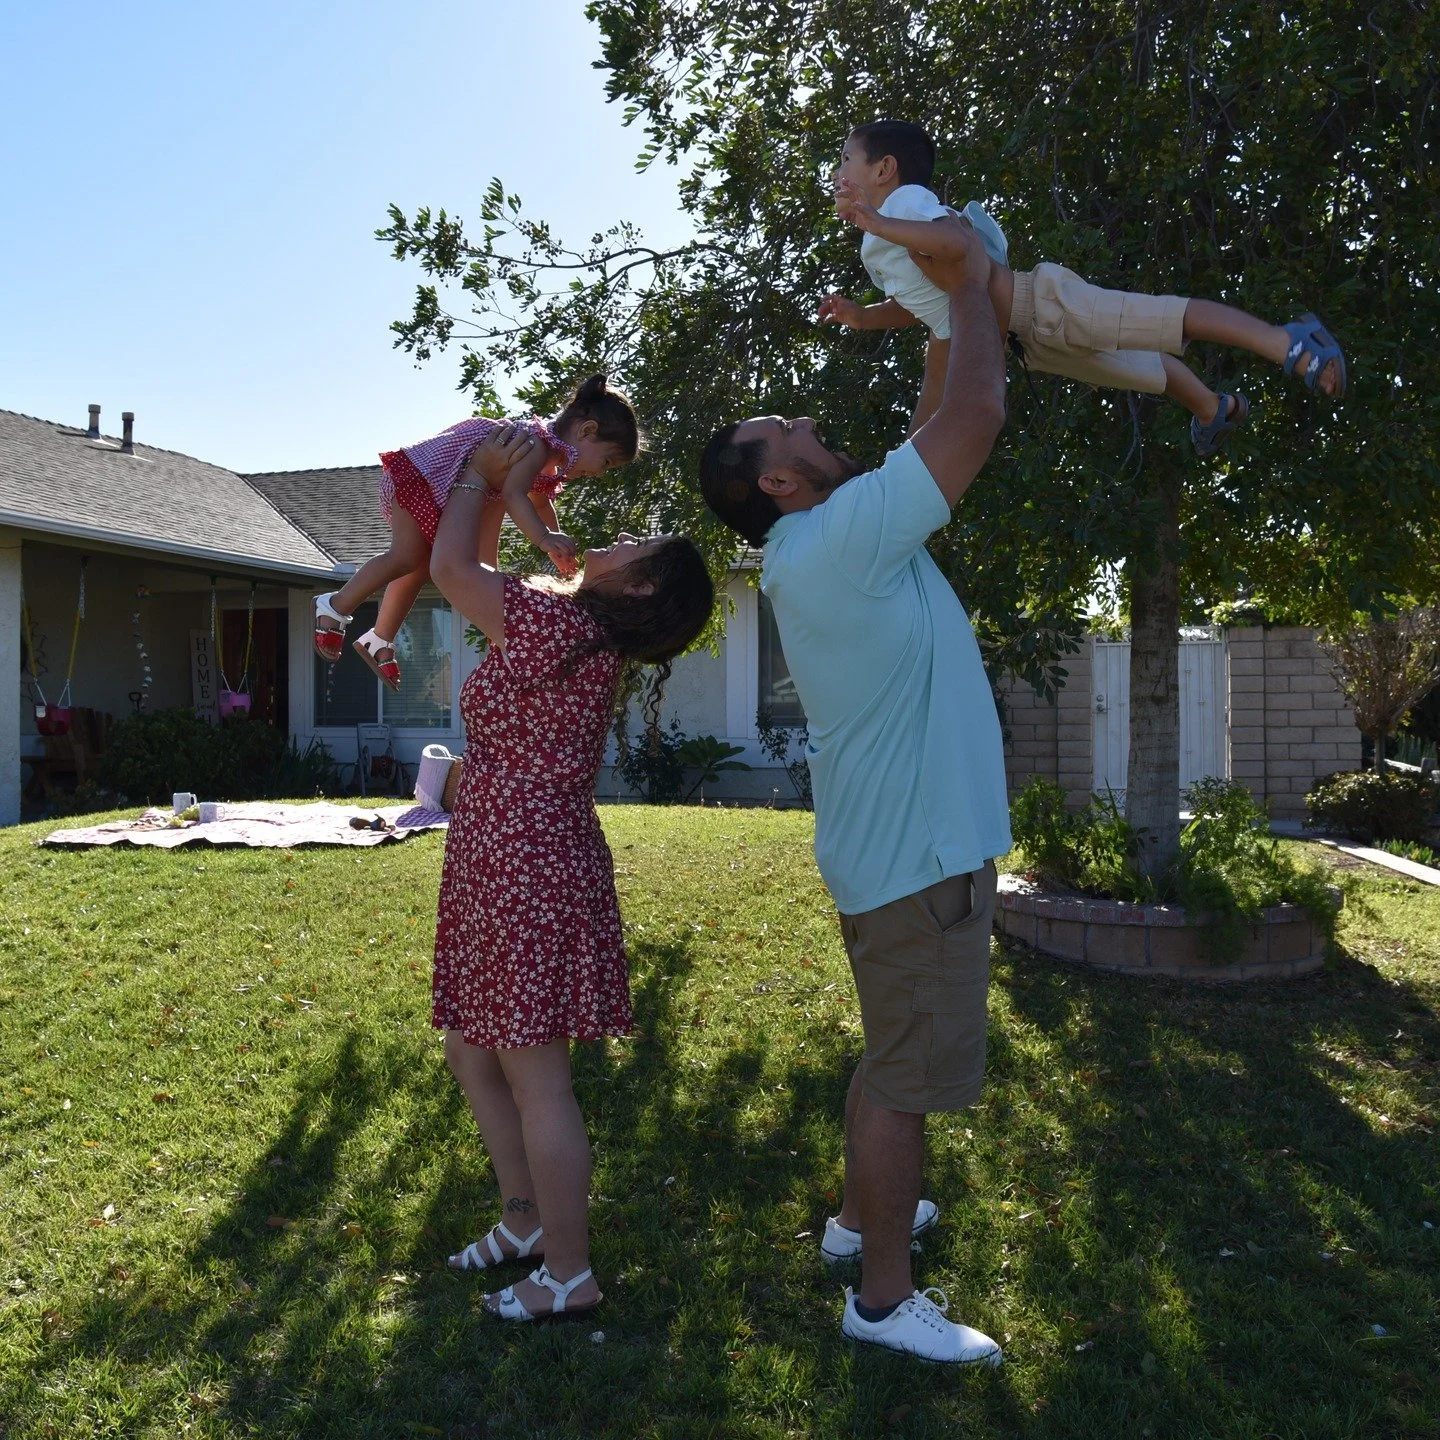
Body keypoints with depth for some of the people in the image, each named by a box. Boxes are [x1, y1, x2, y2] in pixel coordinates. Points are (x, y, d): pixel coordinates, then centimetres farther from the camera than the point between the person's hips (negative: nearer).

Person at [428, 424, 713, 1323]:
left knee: (536, 1080, 0)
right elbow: (474, 571, 25)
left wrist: (483, 475, 7)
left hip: (526, 873, -10)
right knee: (474, 1052, 21)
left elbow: (451, 567, -7)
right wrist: (499, 490, 19)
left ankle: (570, 1276, 15)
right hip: (511, 869, 10)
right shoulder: (584, 636, 11)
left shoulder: (558, 623, -17)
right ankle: (526, 1222, 36)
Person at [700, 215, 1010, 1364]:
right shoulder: (841, 535, -19)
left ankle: (863, 1216, 41)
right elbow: (976, 417, -22)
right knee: (908, 1074, 1)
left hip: (904, 844, 10)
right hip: (917, 854, -10)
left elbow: (950, 427, 19)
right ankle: (885, 1297, 16)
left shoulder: (827, 546, 11)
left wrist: (955, 305, 13)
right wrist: (971, 285, -7)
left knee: (897, 1058, 24)